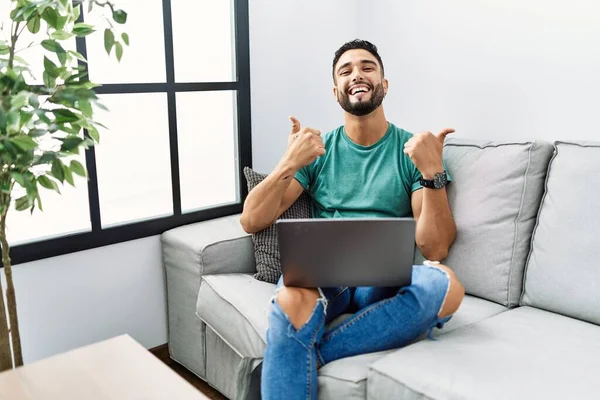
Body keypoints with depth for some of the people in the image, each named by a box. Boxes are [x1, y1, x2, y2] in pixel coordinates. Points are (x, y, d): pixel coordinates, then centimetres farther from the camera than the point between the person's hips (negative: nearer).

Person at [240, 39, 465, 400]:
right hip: (323, 272, -1)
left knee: (445, 284, -33)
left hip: (387, 278, 1)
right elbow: (251, 222, 3)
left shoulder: (413, 150, 6)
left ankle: (307, 355, -22)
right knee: (291, 297, -37)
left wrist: (433, 173, -18)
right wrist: (289, 164, -12)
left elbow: (435, 249, -4)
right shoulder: (318, 148, 10)